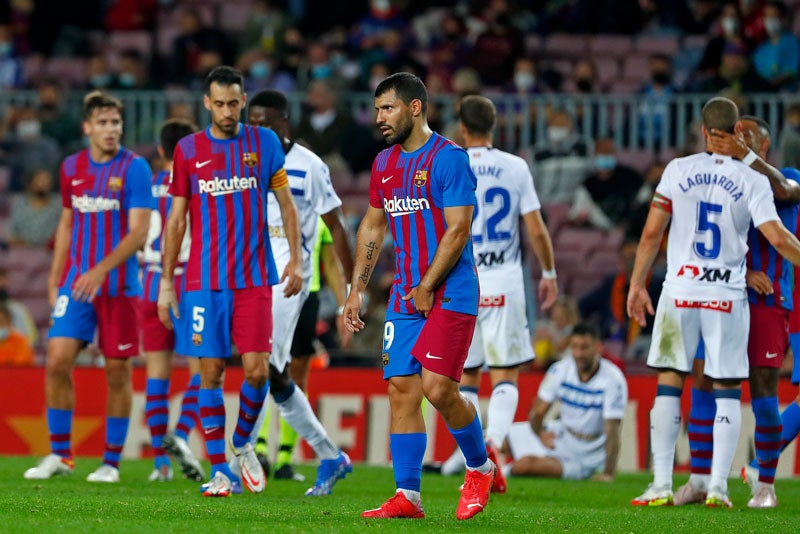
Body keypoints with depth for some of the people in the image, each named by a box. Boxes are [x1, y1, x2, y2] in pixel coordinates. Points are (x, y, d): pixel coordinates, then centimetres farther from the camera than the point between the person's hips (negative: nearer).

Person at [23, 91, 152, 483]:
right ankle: (59, 455, 3)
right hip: (76, 283, 3)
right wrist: (55, 278, 15)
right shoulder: (71, 168, 8)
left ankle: (111, 462, 11)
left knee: (118, 371, 1)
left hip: (119, 285, -3)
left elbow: (138, 232, -14)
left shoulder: (134, 168, -7)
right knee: (57, 361, -8)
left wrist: (101, 270, -24)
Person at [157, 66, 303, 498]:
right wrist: (166, 281, 4)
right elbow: (176, 219, 7)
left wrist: (295, 259, -1)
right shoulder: (188, 151, 4)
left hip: (254, 278, 0)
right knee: (211, 372, -2)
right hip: (204, 280, 0)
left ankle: (242, 443, 19)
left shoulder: (264, 143, 4)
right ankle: (220, 471, 4)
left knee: (257, 368, -8)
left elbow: (286, 203, 10)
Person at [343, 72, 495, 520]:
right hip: (405, 295, 7)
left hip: (449, 294, -7)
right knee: (401, 389, 0)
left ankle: (481, 468, 9)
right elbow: (373, 227, 23)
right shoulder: (385, 164, 13)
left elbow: (458, 229, -15)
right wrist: (357, 291, 17)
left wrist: (426, 288, -15)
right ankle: (407, 496, 1)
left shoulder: (447, 158, -10)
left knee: (438, 387, -15)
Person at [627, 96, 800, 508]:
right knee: (727, 390, 7)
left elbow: (652, 233, -1)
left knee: (669, 383, 6)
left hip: (680, 290, 1)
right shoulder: (752, 181, -3)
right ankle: (718, 486, 1)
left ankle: (661, 485, 1)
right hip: (727, 295, -1)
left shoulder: (679, 170, 0)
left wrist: (637, 284, 7)